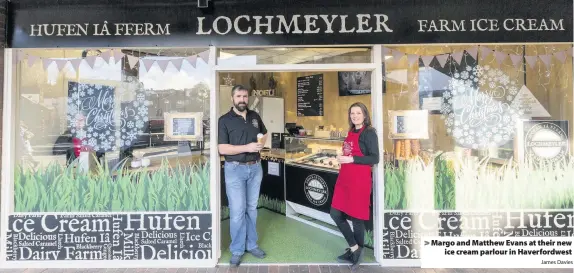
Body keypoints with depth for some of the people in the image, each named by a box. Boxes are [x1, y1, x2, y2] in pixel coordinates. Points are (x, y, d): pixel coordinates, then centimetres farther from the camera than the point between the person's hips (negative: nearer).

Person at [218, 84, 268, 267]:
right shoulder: (225, 120, -8)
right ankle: (237, 250, 12)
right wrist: (247, 147, -21)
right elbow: (222, 149, -13)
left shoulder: (255, 116, 7)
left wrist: (261, 144, 1)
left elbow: (264, 134, 24)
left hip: (255, 168, 5)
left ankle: (251, 245, 27)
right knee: (237, 211, -2)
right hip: (235, 170, -4)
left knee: (252, 208, 14)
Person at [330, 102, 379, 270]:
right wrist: (342, 158, 8)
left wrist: (351, 159, -19)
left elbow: (374, 158, -16)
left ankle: (357, 252, 22)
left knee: (356, 218, 2)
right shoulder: (351, 132, 14)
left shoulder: (369, 133, -8)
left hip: (360, 180, -8)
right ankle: (354, 249, 22)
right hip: (344, 179, 8)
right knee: (336, 214, 8)